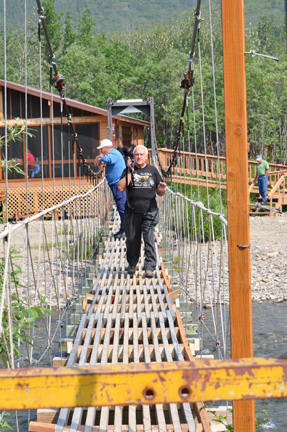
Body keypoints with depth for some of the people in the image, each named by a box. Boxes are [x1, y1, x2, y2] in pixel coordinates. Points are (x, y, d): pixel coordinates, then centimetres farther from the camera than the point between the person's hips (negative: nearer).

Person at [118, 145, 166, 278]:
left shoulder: (152, 170, 11)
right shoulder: (128, 171, 9)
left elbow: (160, 193, 13)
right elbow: (121, 187, -7)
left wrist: (161, 190, -11)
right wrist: (130, 172, -11)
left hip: (150, 212, -1)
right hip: (132, 212, 1)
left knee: (149, 238, -12)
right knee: (132, 239, 7)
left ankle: (149, 267, -8)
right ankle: (132, 264, 28)